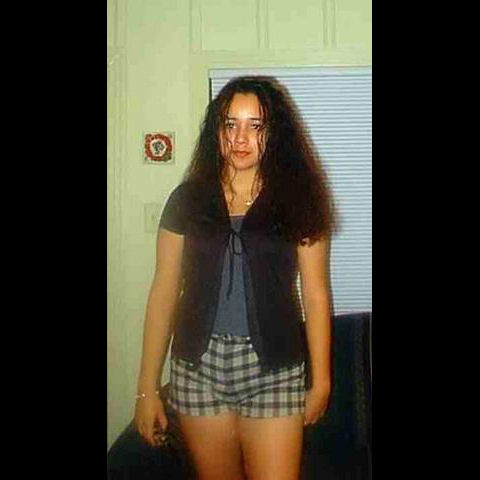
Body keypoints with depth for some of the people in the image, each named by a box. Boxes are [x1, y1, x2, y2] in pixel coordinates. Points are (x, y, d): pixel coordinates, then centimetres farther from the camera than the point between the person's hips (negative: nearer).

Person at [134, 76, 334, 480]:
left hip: (273, 369, -1)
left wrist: (321, 379, 1)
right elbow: (164, 293, 2)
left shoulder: (297, 202, -1)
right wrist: (147, 387, 1)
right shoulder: (187, 199, 2)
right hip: (199, 365, 2)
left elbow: (315, 294, 1)